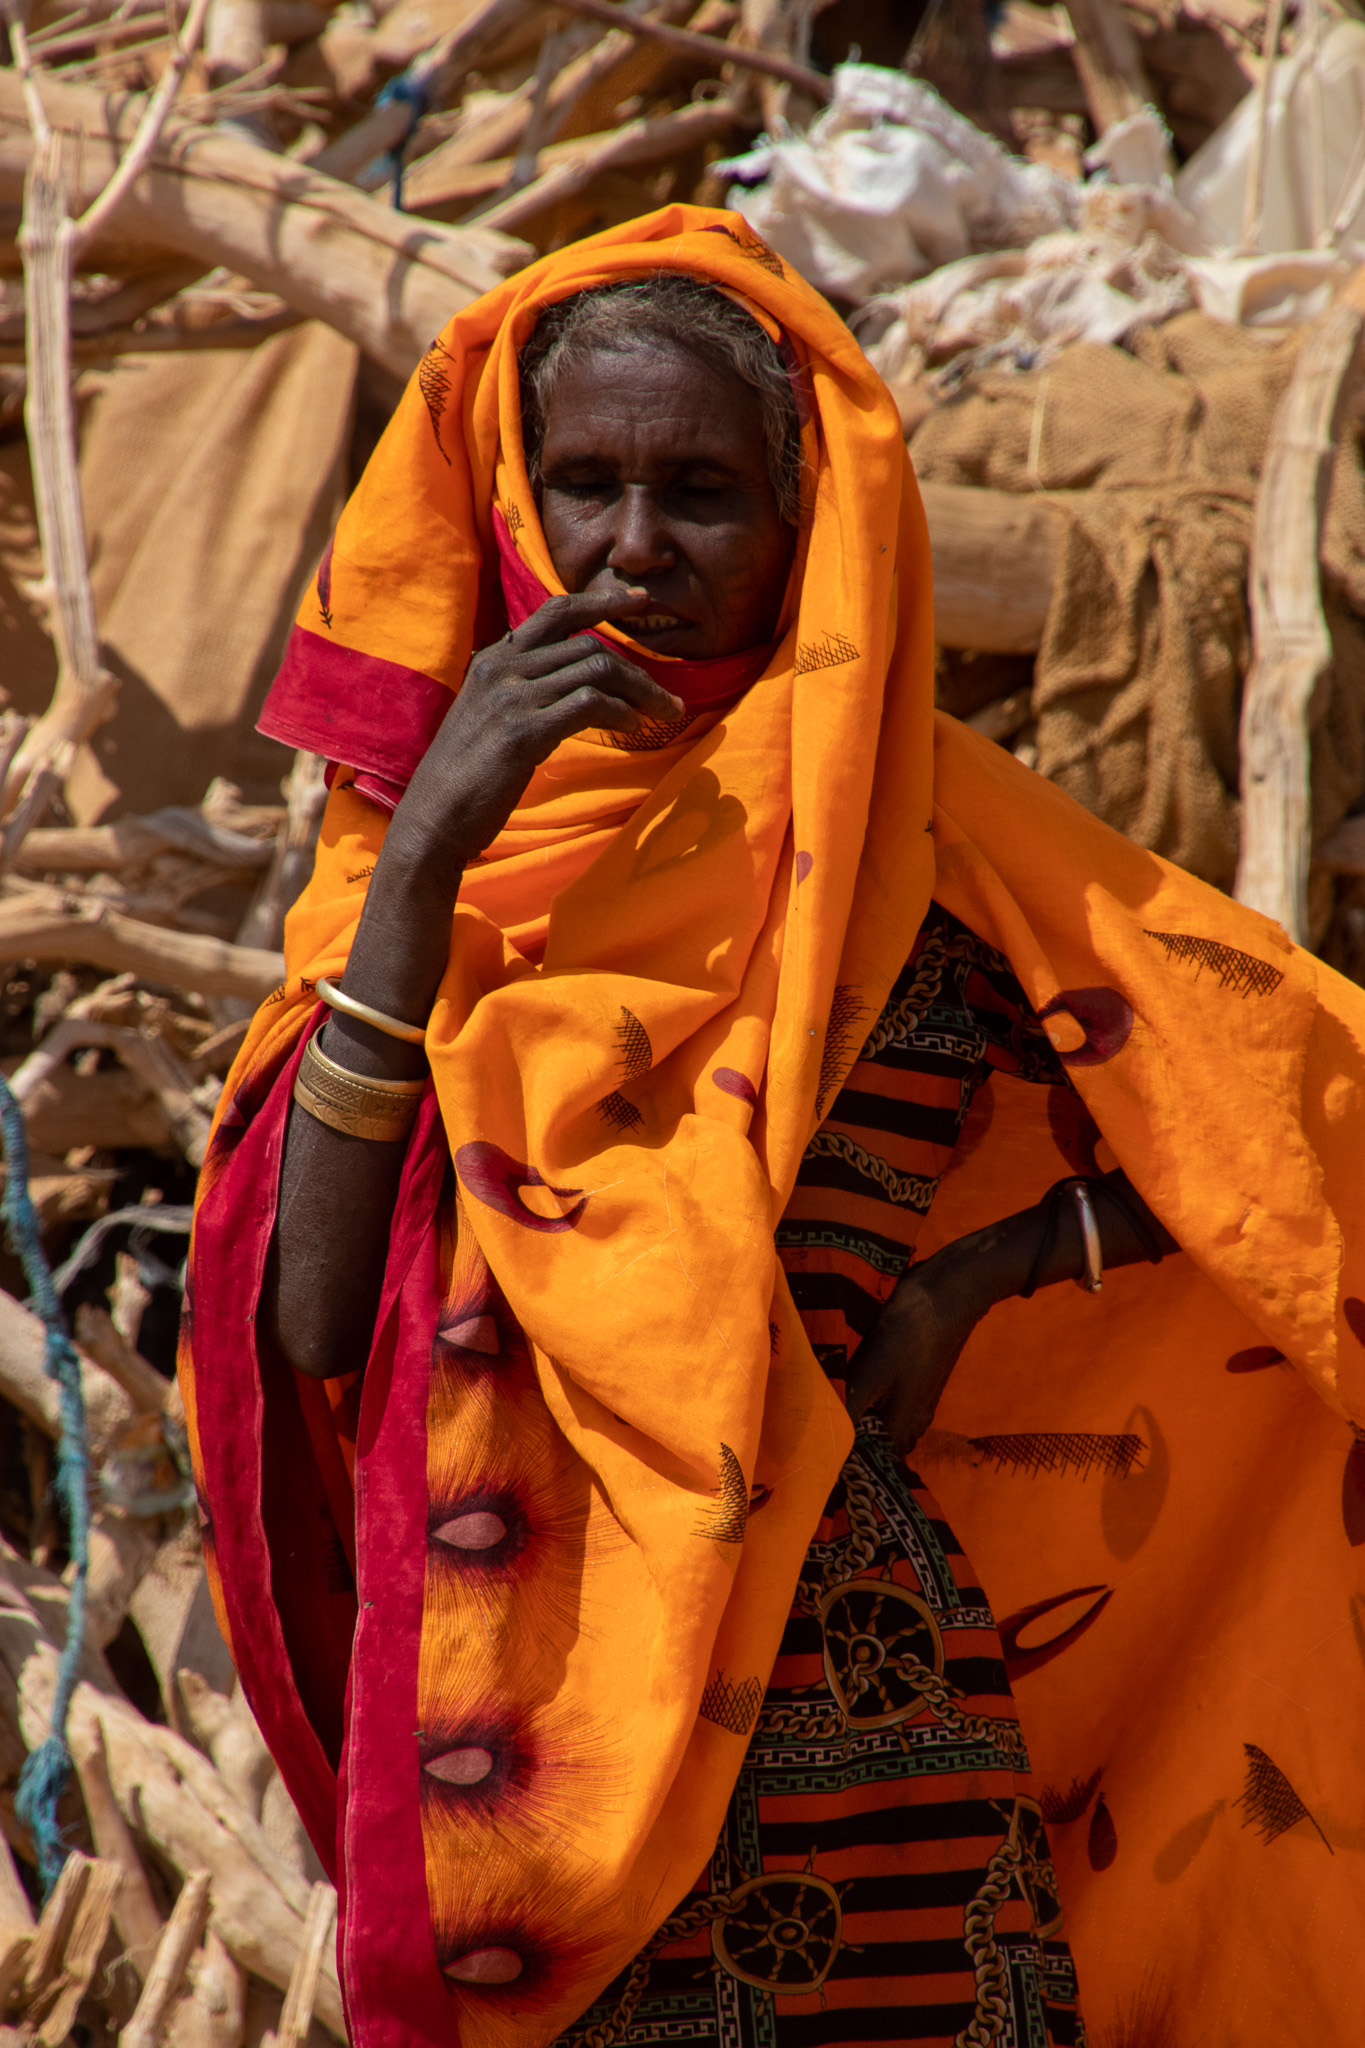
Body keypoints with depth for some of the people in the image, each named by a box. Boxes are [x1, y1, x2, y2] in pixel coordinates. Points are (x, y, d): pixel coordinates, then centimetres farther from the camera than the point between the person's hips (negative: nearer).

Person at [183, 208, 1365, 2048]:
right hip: (498, 1773, 2)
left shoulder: (914, 831, -3)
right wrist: (427, 847, -16)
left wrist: (978, 1270, -7)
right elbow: (314, 1316, -11)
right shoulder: (437, 843, 3)